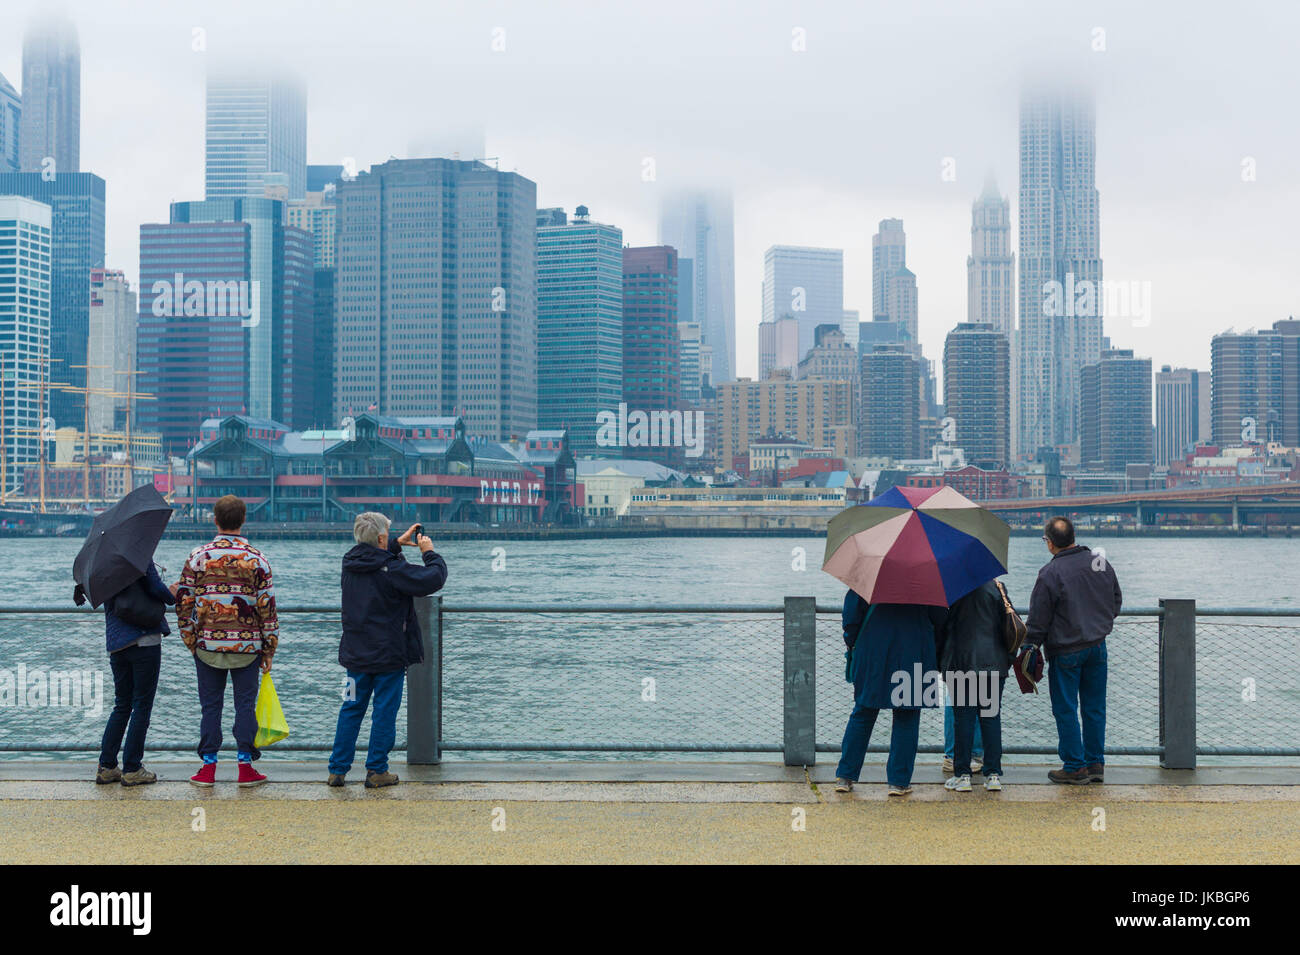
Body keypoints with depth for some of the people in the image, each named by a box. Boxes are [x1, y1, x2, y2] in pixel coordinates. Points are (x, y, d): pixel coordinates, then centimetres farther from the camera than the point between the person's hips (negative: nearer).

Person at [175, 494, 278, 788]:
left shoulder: (198, 556, -1)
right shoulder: (256, 559, -3)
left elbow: (184, 603, 1)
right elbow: (267, 607, -2)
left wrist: (191, 641, 10)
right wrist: (269, 649, 5)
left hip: (208, 645, 1)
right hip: (248, 646, -1)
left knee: (210, 706, 8)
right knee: (245, 704, 6)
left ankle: (208, 766, 11)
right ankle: (246, 767, 8)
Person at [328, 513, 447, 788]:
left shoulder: (350, 563, 2)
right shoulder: (392, 569, -18)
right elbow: (433, 579, -18)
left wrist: (398, 543, 20)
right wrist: (429, 553, -3)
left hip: (356, 654, 6)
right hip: (389, 655, -6)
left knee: (351, 709, 13)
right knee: (384, 713, 4)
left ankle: (337, 770, 13)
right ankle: (376, 771, 9)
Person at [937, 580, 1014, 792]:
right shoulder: (996, 588, 1)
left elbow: (941, 628, -1)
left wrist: (939, 661, 10)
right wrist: (1008, 658, 16)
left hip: (960, 664, -2)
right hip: (994, 664, 2)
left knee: (963, 718, 3)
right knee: (991, 717, 7)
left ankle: (962, 774, 4)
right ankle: (993, 774, 7)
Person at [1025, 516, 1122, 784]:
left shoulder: (1050, 573, -16)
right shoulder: (1101, 563, 2)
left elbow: (1038, 621, -11)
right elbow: (1116, 601, 15)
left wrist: (1030, 649, -1)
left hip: (1065, 651, -6)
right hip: (1098, 647, 6)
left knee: (1066, 710, 4)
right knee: (1094, 707, 12)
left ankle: (1074, 767, 7)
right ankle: (1096, 764, 17)